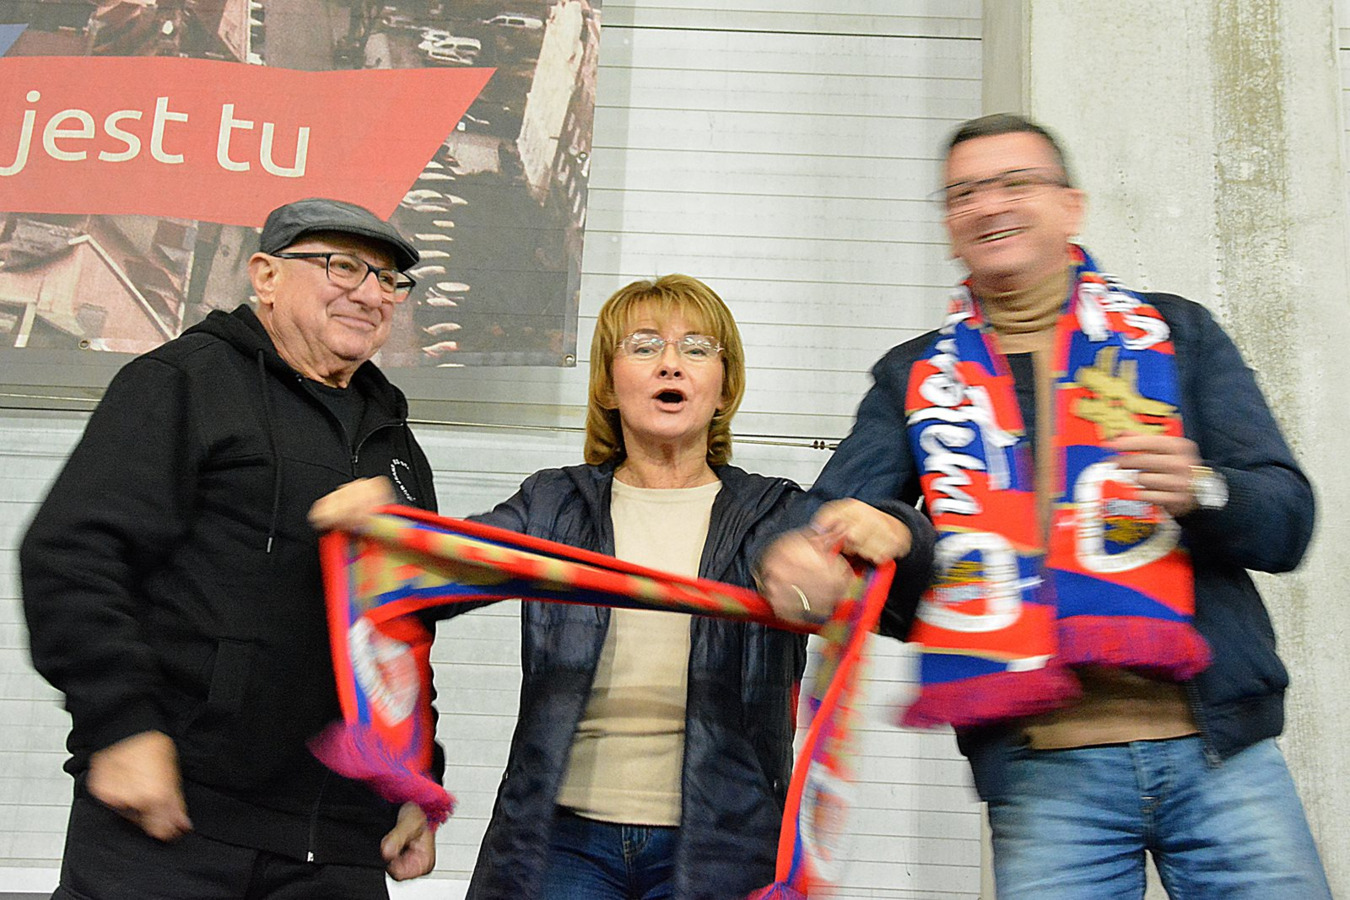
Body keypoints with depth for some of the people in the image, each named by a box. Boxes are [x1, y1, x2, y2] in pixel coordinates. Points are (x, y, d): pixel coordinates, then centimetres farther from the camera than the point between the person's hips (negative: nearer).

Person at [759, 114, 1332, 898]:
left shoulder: (1175, 332, 9)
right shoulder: (913, 377, 12)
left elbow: (1287, 522, 3)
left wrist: (1201, 492, -19)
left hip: (1216, 748, 1)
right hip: (1040, 769, 0)